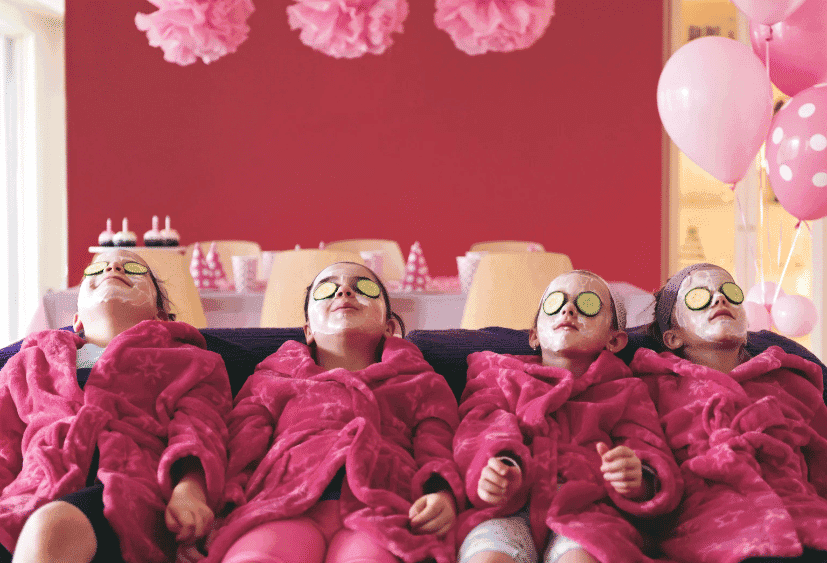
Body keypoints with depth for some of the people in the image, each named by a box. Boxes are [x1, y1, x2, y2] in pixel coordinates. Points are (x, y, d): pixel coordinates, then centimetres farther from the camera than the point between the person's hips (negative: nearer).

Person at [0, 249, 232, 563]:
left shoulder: (188, 360, 30)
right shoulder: (29, 361, 38)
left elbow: (199, 425, 10)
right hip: (33, 493, 2)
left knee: (52, 527, -38)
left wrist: (190, 484, -14)